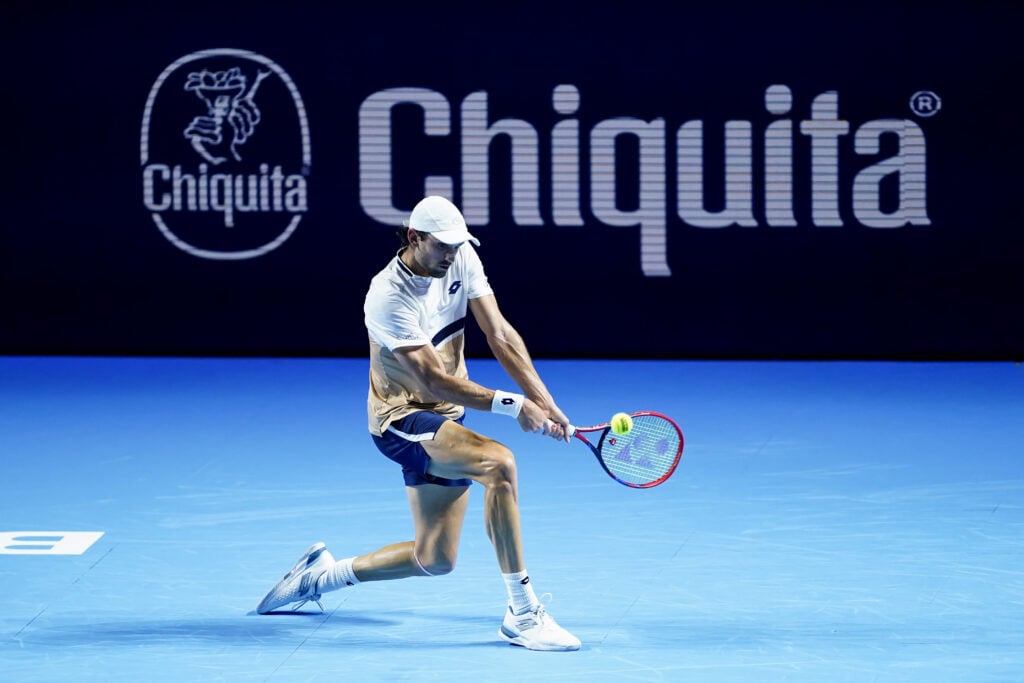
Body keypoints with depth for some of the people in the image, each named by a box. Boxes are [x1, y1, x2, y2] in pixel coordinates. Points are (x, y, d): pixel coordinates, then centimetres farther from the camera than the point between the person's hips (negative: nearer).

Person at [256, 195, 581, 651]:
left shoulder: (462, 258, -4)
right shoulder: (390, 297, -24)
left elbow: (500, 334, -8)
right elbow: (435, 380, -28)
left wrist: (544, 402, -19)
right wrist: (511, 405, -36)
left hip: (444, 422, 8)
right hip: (402, 419, -8)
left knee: (435, 559, 10)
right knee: (499, 462, -33)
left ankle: (322, 574, 33)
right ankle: (522, 615, -30)